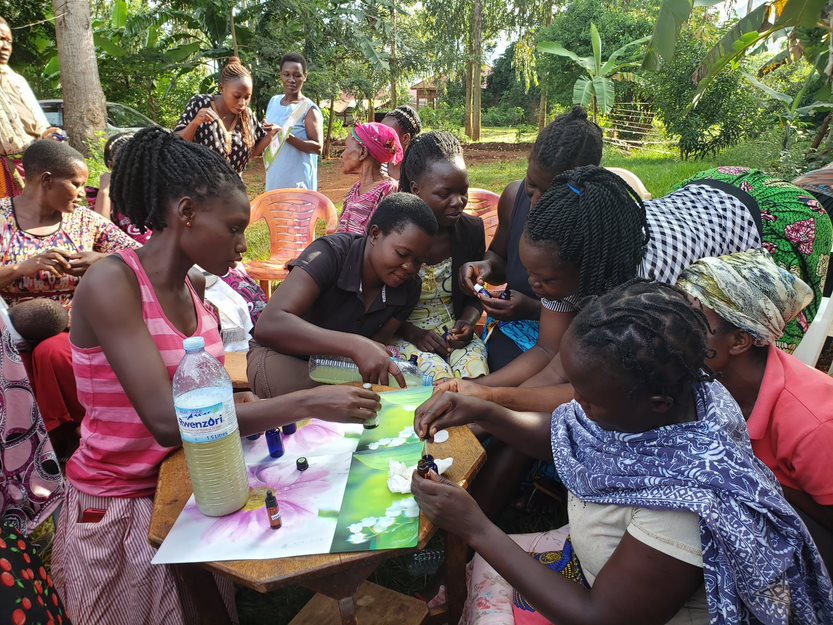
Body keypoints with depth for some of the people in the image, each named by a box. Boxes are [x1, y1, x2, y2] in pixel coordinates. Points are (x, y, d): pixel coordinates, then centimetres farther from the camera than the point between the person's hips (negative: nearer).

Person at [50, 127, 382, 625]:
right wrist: (308, 403, -33)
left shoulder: (194, 286, 1)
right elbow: (167, 420, -31)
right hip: (120, 509, -6)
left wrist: (249, 406, -16)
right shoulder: (110, 284, -22)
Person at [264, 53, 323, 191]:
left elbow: (317, 147, -18)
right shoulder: (274, 101, 9)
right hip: (274, 179, 6)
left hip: (298, 181, -6)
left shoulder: (309, 108, -10)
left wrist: (284, 135, -25)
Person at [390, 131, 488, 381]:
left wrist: (467, 322, -8)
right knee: (438, 379, -32)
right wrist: (411, 332, -17)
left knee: (477, 374, -27)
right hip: (402, 335, -3)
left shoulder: (472, 229, 0)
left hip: (454, 332, 4)